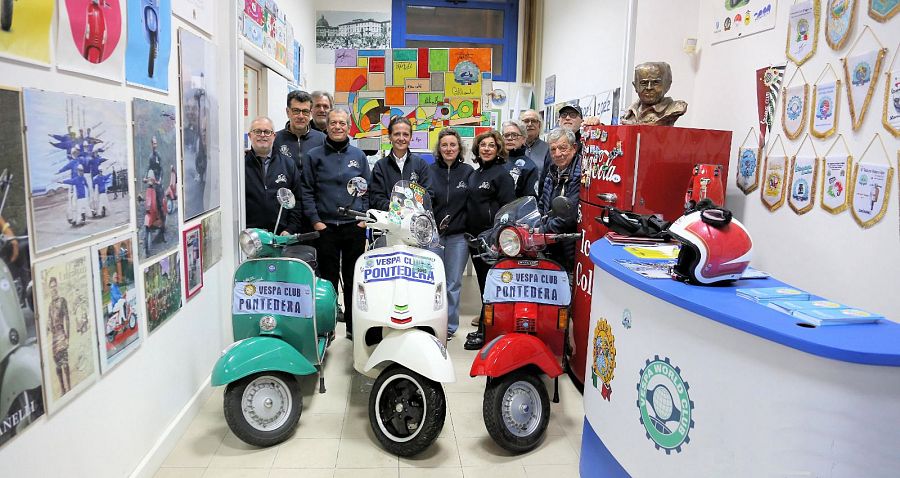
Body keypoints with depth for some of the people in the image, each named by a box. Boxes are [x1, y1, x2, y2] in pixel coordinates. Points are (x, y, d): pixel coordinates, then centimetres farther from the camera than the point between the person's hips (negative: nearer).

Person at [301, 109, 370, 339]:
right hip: (325, 227, -2)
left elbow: (367, 189, 12)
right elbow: (307, 190, 2)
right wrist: (315, 220, -7)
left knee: (353, 278, 7)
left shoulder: (358, 155, 12)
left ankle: (353, 326, 17)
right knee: (328, 279, 2)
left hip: (355, 226, 2)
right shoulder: (314, 156, 5)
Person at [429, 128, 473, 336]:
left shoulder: (468, 172, 6)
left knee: (453, 284, 6)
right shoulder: (429, 171, 7)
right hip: (433, 234, 0)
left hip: (459, 235, 0)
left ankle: (449, 325, 18)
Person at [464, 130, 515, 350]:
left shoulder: (502, 174, -7)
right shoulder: (474, 174, 17)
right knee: (482, 281, 15)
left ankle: (485, 331, 3)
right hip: (475, 236, 8)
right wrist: (468, 232, 17)